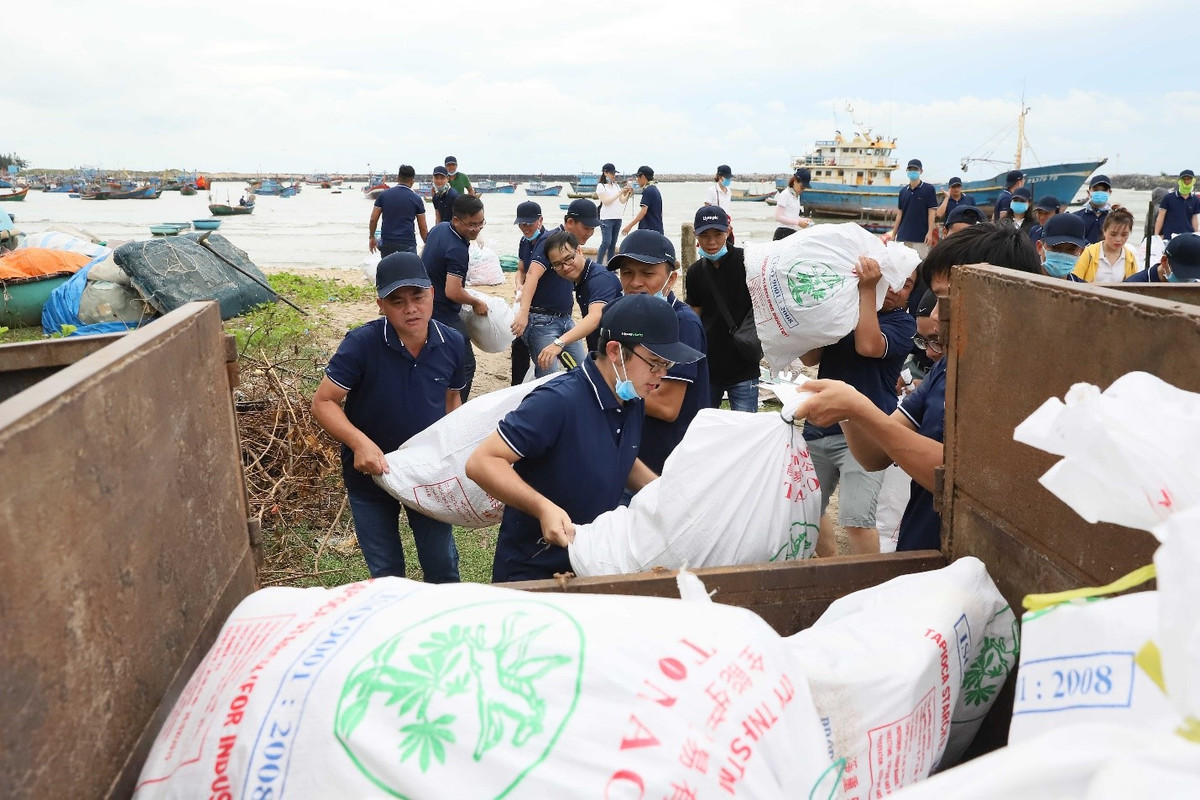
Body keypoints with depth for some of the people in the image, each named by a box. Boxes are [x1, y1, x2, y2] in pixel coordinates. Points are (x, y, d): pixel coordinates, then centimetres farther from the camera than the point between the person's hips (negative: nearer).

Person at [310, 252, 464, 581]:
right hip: (370, 472, -2)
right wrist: (360, 442, -35)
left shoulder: (452, 344, -12)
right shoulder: (361, 344, -24)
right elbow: (323, 403, -20)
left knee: (442, 565, 16)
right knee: (387, 573, 14)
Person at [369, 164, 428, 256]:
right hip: (407, 245, -2)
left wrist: (372, 238, 19)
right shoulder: (416, 199, 1)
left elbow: (373, 220, 4)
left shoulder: (384, 195, 5)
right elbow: (423, 228, 3)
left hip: (386, 244, 3)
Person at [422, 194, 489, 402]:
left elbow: (423, 258, 20)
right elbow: (453, 292, -27)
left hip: (425, 309, 10)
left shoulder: (438, 228, 4)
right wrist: (476, 303, -11)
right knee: (465, 367, -5)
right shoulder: (458, 250, -24)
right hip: (444, 317, -10)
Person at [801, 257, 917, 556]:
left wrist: (867, 290, -20)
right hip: (819, 427, 5)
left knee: (856, 518, -19)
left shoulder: (902, 323, -3)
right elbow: (809, 358, 2)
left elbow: (869, 345, -22)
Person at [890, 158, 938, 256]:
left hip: (920, 237, -4)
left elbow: (932, 212, -4)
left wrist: (930, 232, -13)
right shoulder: (903, 191, 13)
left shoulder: (928, 189, 1)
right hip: (903, 236, 4)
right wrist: (893, 234, 10)